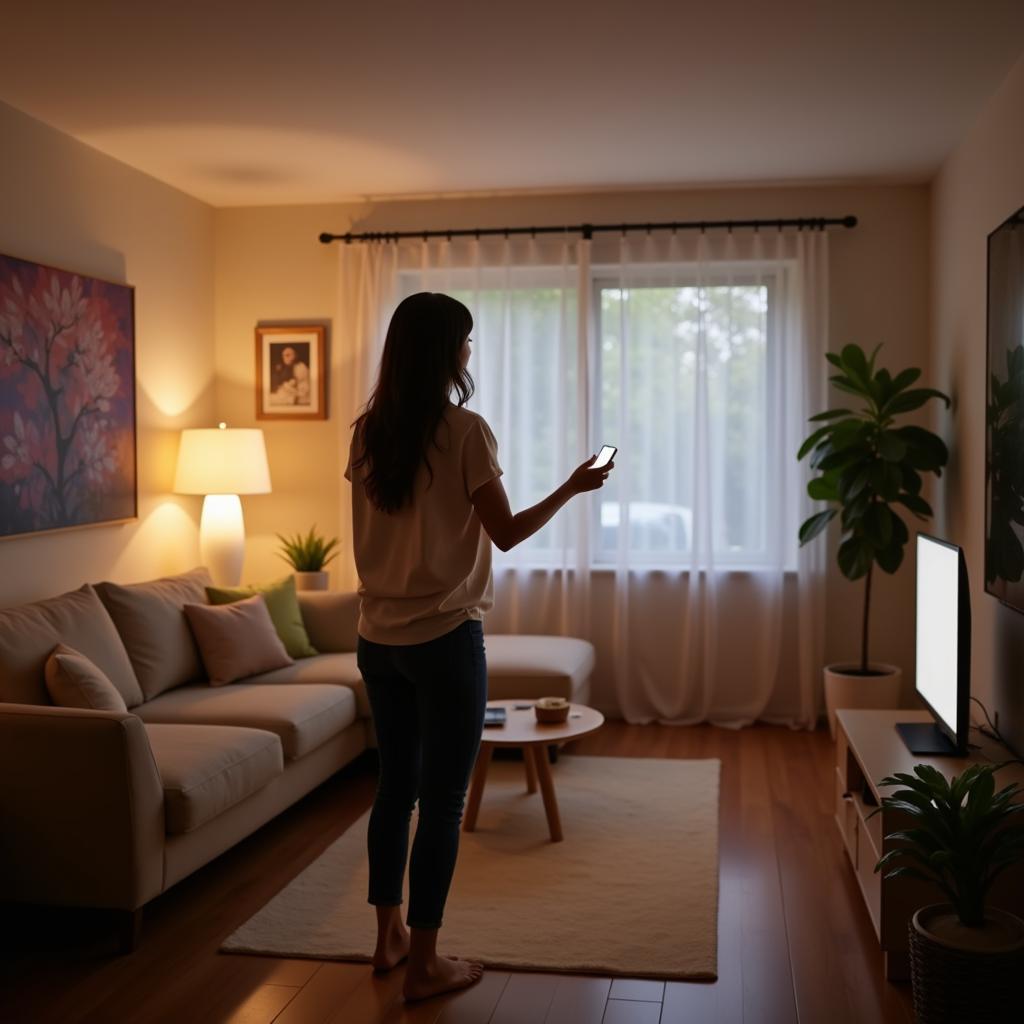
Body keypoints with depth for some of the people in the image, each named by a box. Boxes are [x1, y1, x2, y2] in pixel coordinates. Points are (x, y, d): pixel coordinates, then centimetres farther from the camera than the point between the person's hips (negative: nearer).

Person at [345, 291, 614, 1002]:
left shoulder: (368, 431, 5)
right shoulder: (465, 430, -13)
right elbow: (507, 533, -6)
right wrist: (572, 489, 6)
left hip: (378, 637, 7)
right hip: (445, 637, -6)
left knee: (395, 786, 17)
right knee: (443, 801, 4)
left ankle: (389, 937, 29)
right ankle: (424, 964, 13)